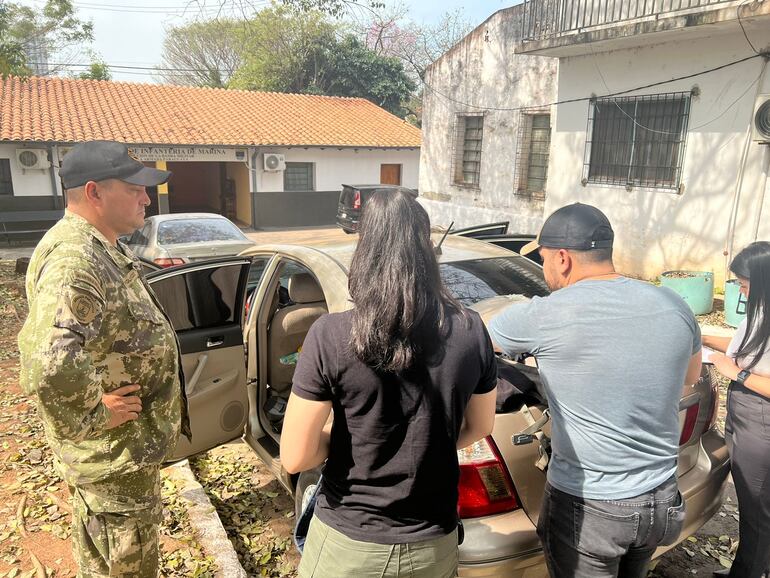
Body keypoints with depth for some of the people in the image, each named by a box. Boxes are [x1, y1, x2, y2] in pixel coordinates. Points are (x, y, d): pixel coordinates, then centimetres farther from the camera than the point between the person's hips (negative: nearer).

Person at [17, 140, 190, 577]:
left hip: (132, 443, 10)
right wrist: (90, 415, -28)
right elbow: (49, 365, -43)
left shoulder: (104, 250, 7)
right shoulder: (73, 260, -28)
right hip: (115, 454, -10)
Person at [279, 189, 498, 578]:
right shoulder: (471, 331, -12)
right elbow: (479, 427, 3)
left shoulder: (330, 336, -22)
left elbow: (294, 458, -16)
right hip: (434, 546, 3)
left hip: (347, 545, -2)